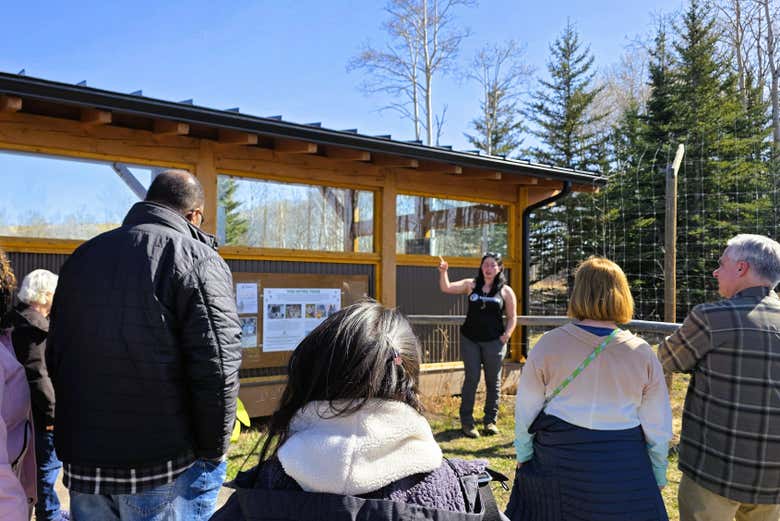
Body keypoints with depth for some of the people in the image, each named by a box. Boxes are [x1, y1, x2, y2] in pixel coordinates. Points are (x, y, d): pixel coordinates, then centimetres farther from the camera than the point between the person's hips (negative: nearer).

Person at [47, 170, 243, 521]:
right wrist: (214, 451, -6)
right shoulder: (197, 259, -10)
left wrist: (81, 433, 19)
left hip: (83, 461, 6)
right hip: (166, 467, -5)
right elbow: (216, 368, -19)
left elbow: (56, 358, 14)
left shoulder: (82, 256, 11)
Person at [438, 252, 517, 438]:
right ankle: (466, 421, 9)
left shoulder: (506, 291, 2)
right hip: (470, 340, 0)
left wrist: (506, 335, -9)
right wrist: (443, 272, -18)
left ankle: (490, 420, 22)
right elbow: (446, 288, -2)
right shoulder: (471, 285, 4)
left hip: (494, 342, 0)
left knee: (493, 381, 9)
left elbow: (512, 317, 5)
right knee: (471, 379, 1)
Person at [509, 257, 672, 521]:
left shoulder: (549, 344, -9)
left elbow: (526, 410, -3)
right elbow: (658, 426, 1)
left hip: (556, 458, 0)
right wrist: (658, 475, 14)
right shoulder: (642, 353, -6)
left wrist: (523, 454, 10)